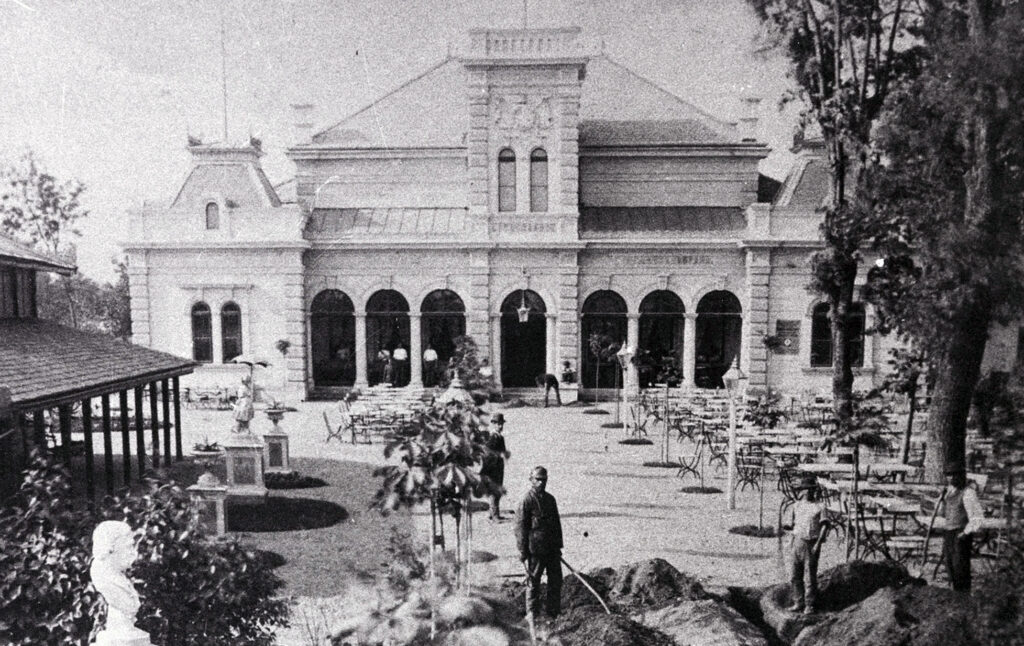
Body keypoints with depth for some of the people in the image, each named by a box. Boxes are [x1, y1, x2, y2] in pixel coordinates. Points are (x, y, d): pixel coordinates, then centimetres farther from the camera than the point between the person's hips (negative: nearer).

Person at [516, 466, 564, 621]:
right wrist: (523, 551, -12)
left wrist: (558, 545, 15)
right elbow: (520, 527, -11)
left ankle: (554, 611, 25)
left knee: (556, 580, 11)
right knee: (533, 581, 5)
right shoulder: (526, 500, -11)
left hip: (552, 549, 6)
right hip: (535, 549, -6)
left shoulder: (550, 499, 10)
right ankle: (532, 614, 18)